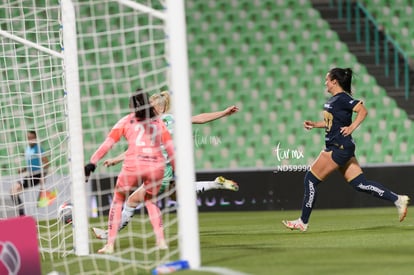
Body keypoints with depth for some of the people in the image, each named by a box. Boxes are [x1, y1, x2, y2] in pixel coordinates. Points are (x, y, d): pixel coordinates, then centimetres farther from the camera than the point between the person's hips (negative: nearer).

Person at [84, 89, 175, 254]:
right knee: (150, 201, 26)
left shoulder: (126, 121, 14)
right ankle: (161, 240, 10)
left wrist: (92, 163, 5)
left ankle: (110, 244, 8)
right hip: (157, 166, 2)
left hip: (134, 164, -2)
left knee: (118, 199, 17)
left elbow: (108, 143, 6)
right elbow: (170, 148, 14)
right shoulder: (159, 123, 19)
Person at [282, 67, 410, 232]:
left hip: (339, 148, -10)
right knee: (360, 184, 6)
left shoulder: (342, 99, -14)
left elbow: (363, 111, -22)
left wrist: (352, 127, -27)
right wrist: (314, 125, 18)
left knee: (311, 179, -5)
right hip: (337, 147, 10)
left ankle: (303, 222, 1)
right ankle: (397, 200, 5)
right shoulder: (333, 99, 15)